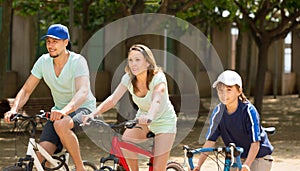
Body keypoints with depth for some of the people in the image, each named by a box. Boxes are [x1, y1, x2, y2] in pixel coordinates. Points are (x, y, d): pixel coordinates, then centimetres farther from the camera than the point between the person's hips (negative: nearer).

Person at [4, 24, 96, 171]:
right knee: (42, 151, -20)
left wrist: (65, 111, -53)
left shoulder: (78, 61, -19)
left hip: (83, 108, -5)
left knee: (61, 125, -38)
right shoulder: (44, 61, -4)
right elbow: (26, 90, -1)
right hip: (59, 111, 5)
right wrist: (14, 109, -22)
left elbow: (83, 92, -35)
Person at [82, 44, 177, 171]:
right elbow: (113, 99, -25)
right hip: (142, 118, 4)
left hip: (164, 121, -4)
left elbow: (157, 100, -46)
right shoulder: (128, 78, -15)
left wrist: (149, 116, -67)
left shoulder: (158, 78, -27)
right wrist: (94, 114, -42)